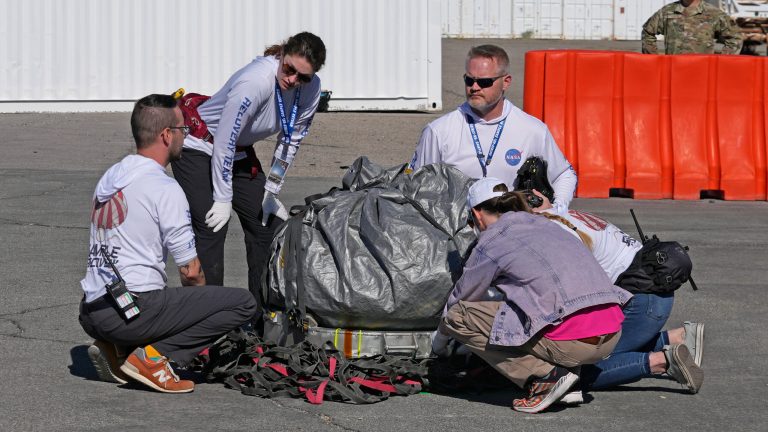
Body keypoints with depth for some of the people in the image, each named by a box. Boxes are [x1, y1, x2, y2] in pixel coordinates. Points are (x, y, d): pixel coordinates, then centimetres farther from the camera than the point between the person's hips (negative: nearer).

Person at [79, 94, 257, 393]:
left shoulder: (108, 178, 16)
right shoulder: (164, 188, -10)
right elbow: (191, 271, -7)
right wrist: (200, 299, 17)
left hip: (90, 313, 9)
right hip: (134, 310, -9)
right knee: (243, 302, -7)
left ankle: (115, 349, 10)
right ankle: (154, 356, -11)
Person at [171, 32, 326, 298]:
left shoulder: (310, 89, -14)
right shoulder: (256, 81, -34)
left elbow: (291, 142, 1)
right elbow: (225, 141, -28)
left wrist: (271, 192, 2)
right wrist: (223, 199, -22)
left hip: (240, 152, 7)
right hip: (199, 147, -7)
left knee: (265, 223, 5)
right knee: (211, 228, -17)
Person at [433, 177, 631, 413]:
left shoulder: (490, 243, 3)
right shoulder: (543, 224, 23)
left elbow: (458, 301, 18)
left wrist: (439, 342, 37)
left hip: (570, 343, -7)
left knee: (458, 316, 3)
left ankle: (544, 377, -4)